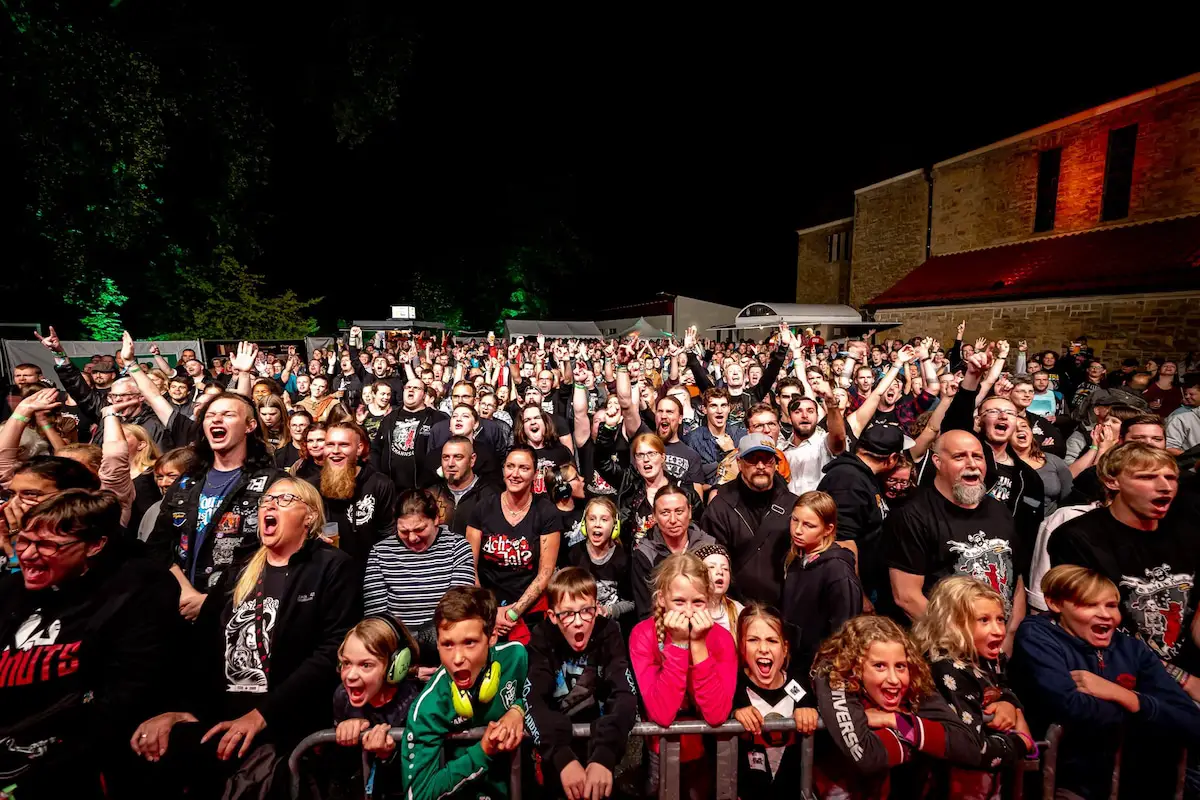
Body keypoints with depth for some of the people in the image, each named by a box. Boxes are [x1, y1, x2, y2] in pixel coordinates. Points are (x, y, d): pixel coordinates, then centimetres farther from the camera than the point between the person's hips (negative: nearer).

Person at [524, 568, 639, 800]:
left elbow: (625, 696, -24)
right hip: (557, 736, 0)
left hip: (602, 733, 0)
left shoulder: (609, 633, -13)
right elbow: (532, 701, -24)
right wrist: (563, 758, -38)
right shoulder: (542, 638, -12)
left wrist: (604, 756, -39)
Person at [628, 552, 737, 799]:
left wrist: (698, 644, -34)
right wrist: (678, 643, -36)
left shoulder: (721, 638, -18)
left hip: (707, 753, 2)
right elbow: (662, 714, -30)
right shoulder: (643, 635, -22)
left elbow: (717, 714, -28)